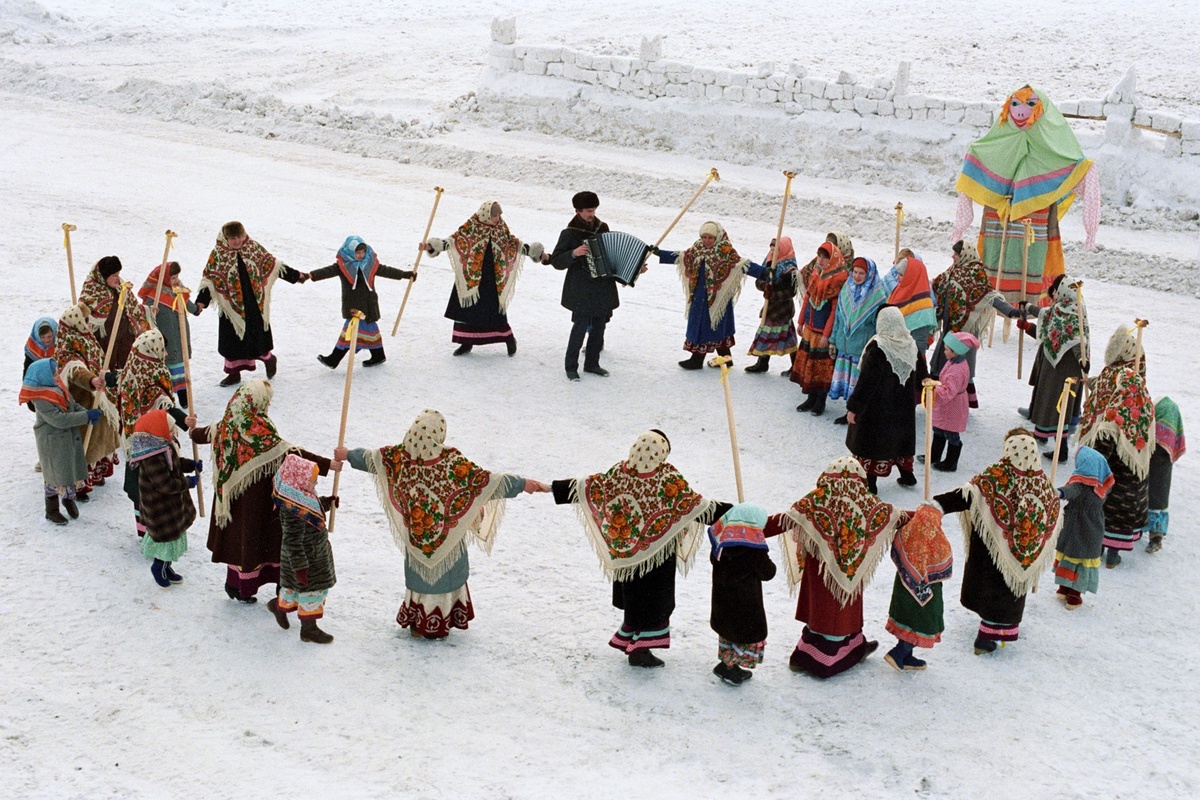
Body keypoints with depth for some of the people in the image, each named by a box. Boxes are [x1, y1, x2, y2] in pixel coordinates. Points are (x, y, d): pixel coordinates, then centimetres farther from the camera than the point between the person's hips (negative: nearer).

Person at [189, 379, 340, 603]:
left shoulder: (225, 426, -2)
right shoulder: (257, 428, -24)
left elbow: (201, 435, 19)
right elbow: (289, 453, -32)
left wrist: (193, 431, 44)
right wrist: (326, 464, -34)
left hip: (231, 495, 7)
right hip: (256, 499, -7)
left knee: (236, 534, 21)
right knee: (252, 537, 7)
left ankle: (232, 583, 33)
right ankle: (245, 590, 18)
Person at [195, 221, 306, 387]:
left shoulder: (253, 247, -1)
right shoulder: (218, 254, -7)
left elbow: (272, 264, 10)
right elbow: (209, 279, -8)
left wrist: (295, 276, 16)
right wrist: (201, 301, -20)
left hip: (255, 303, 1)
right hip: (232, 306, -1)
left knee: (259, 335, 7)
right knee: (232, 339, 6)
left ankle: (268, 359, 36)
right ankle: (234, 373, 21)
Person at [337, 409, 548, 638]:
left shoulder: (399, 455, -15)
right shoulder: (452, 460, -25)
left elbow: (369, 458, 3)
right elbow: (486, 480, -24)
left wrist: (348, 454, 22)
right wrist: (522, 484, -20)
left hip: (415, 536, 3)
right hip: (447, 537, -3)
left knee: (419, 575, 18)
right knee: (445, 576, 14)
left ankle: (416, 623, 28)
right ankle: (437, 626, 21)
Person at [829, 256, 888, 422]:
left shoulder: (877, 296, -11)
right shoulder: (846, 289, 6)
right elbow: (838, 316, 15)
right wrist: (834, 340, 15)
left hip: (863, 346, -5)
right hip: (844, 345, 5)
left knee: (860, 383, -2)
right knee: (846, 381, 11)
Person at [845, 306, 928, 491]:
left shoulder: (877, 348, -24)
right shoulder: (911, 344, -4)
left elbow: (866, 380, -22)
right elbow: (919, 374, 10)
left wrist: (853, 406, -16)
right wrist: (925, 384, 32)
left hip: (877, 407, -6)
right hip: (903, 407, 6)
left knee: (870, 441, 6)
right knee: (900, 436, 23)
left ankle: (870, 481, 10)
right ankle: (907, 474, 35)